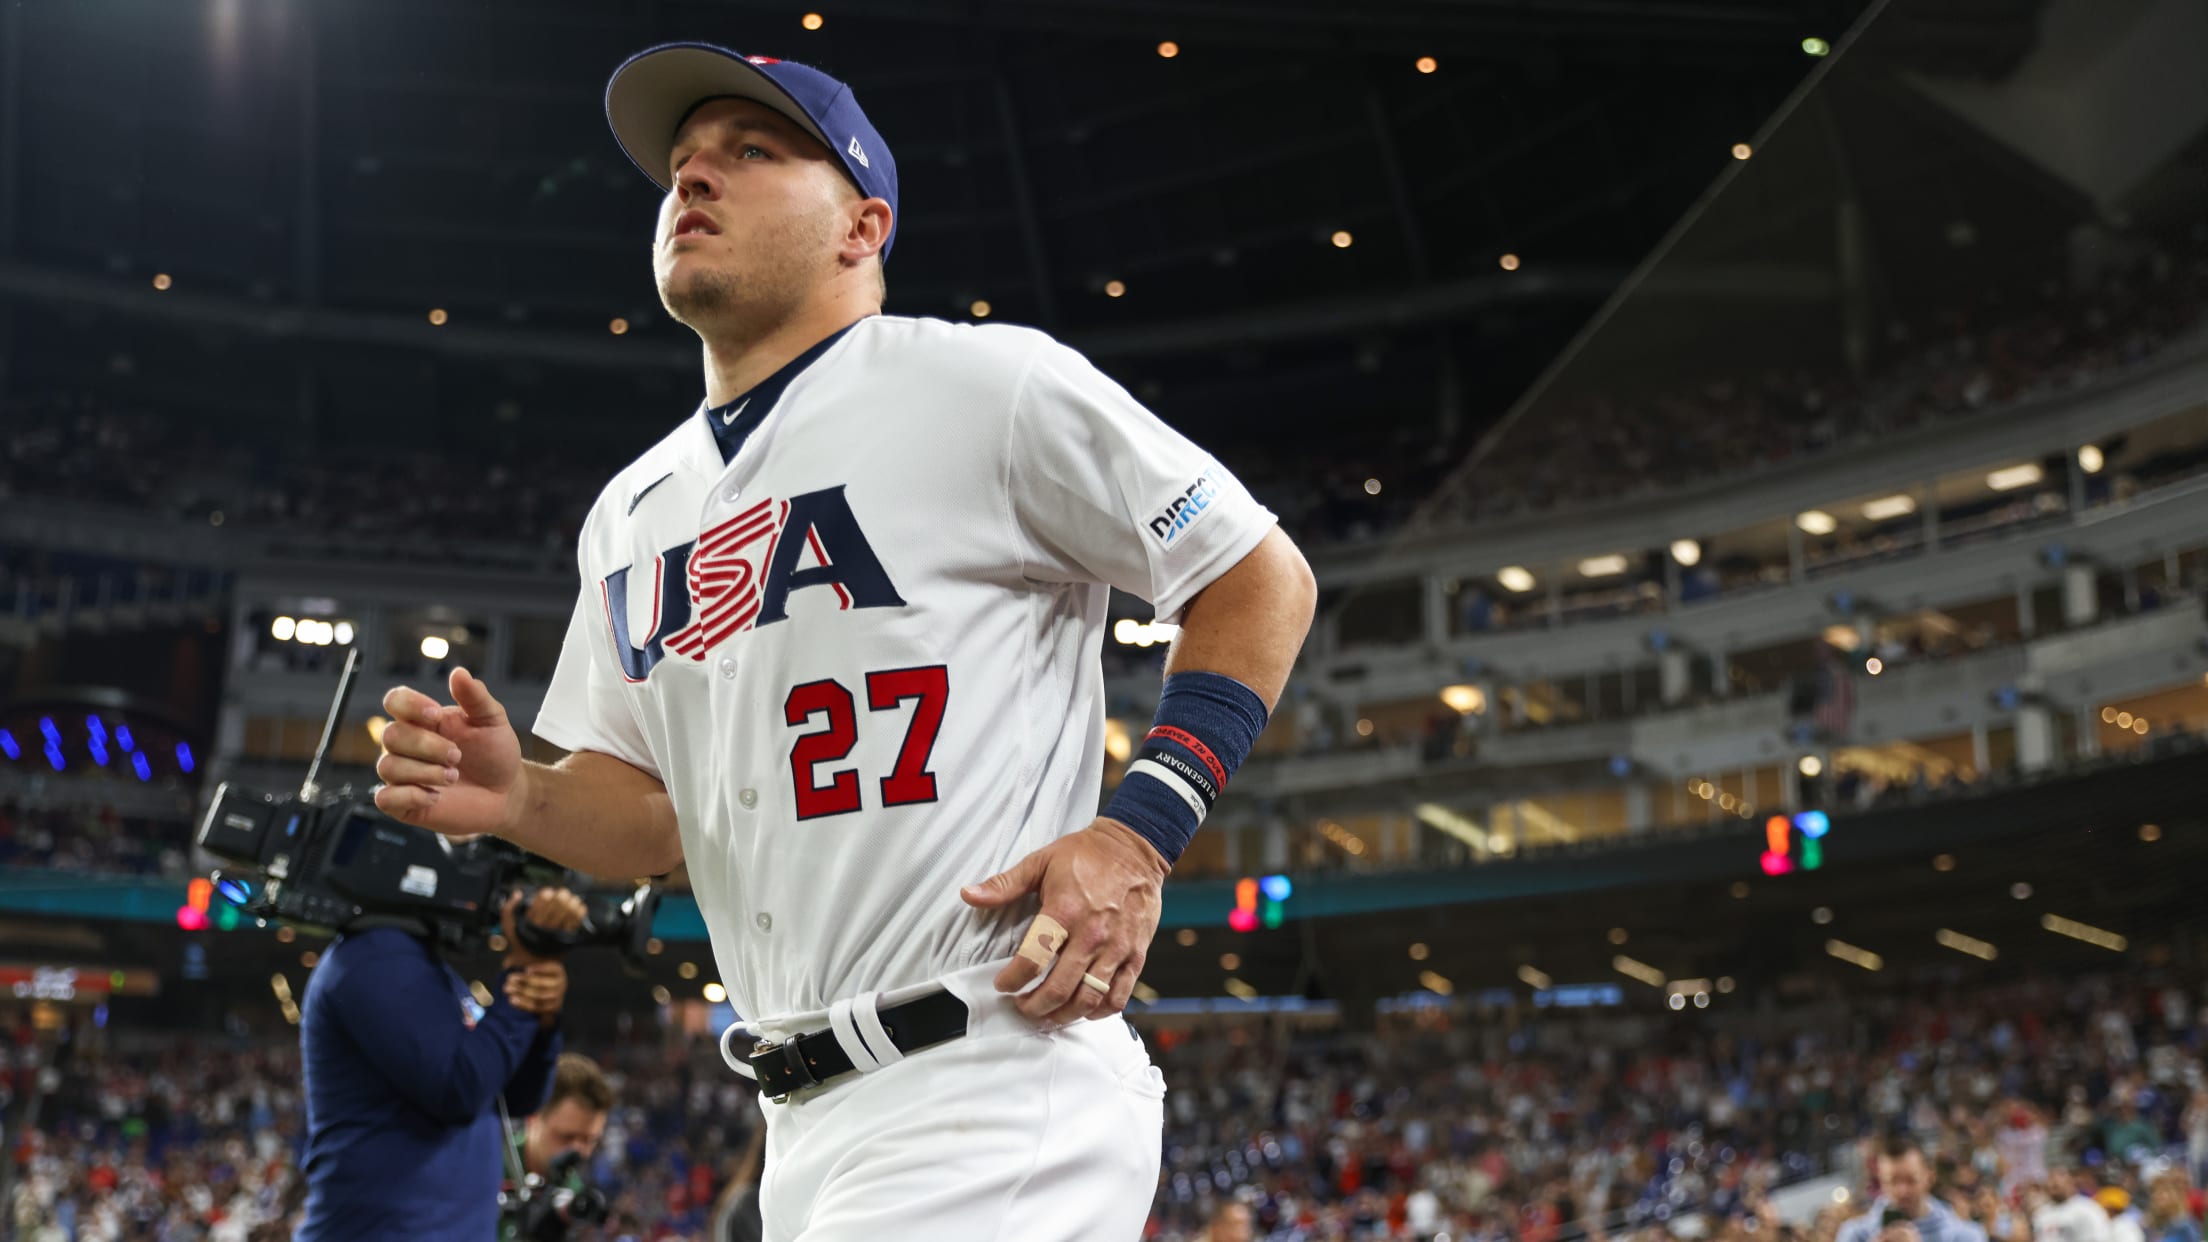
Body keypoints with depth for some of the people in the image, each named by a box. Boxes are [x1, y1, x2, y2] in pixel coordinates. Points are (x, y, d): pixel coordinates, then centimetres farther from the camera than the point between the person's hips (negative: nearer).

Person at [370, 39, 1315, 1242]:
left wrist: (1139, 829, -14)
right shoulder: (631, 512, 16)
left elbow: (1263, 577, -2)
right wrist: (518, 798, -2)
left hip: (995, 1088, -7)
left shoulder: (983, 381, -5)